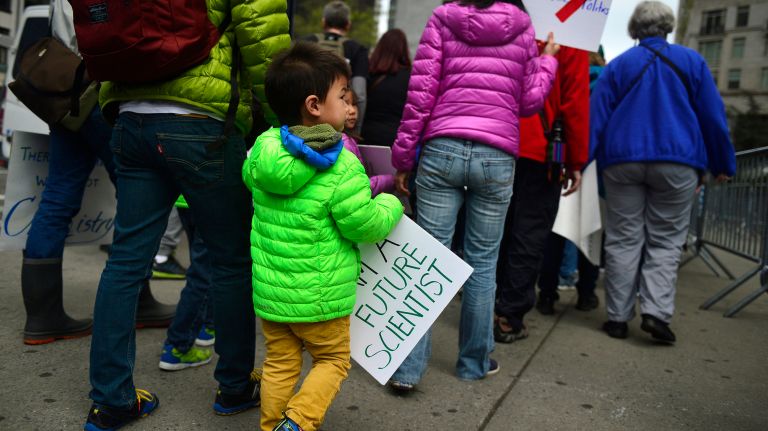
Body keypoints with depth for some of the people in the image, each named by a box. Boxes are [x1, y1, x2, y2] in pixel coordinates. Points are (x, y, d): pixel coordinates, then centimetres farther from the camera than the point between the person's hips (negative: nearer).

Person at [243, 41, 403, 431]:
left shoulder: (263, 149, -5)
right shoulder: (342, 168, -23)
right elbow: (365, 226, -15)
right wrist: (390, 205, 3)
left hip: (270, 290, 5)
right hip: (319, 296, -5)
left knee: (280, 363, 20)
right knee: (333, 360, 17)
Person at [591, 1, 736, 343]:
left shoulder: (617, 66, 8)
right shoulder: (691, 61, 8)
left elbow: (597, 117, 1)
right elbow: (713, 116, 7)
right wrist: (723, 164, 14)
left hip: (622, 162, 1)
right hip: (677, 163, 0)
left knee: (623, 240, 3)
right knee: (666, 240, 6)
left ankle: (618, 318, 4)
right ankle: (656, 311, -9)